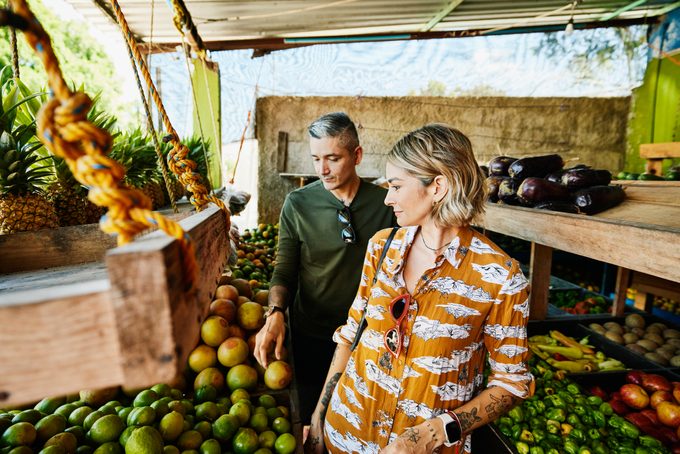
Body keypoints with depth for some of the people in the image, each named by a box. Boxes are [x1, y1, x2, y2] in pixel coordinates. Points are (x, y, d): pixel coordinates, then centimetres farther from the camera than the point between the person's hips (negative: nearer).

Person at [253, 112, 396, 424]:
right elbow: (285, 269, -6)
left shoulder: (384, 203, -11)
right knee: (311, 413, 22)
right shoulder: (297, 204, -12)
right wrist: (276, 313, -23)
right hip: (311, 334, 0)